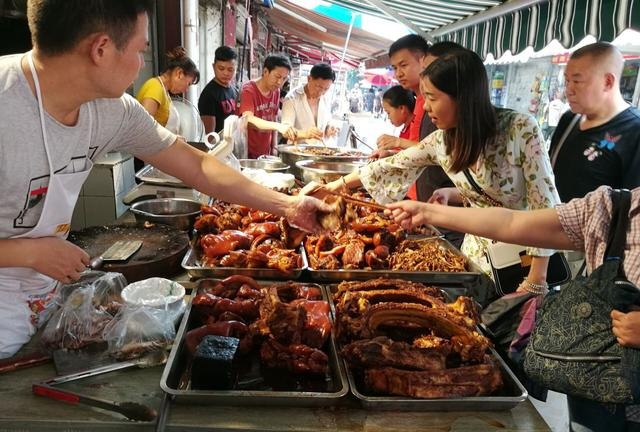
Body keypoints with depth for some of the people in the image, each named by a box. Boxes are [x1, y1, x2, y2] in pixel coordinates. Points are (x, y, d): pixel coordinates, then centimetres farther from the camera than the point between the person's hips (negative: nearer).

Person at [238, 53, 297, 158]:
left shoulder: (276, 91, 4)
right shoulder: (248, 90, -15)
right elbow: (248, 120, -31)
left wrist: (273, 148, 7)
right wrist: (278, 126, -43)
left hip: (265, 154, 6)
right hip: (247, 154, -6)